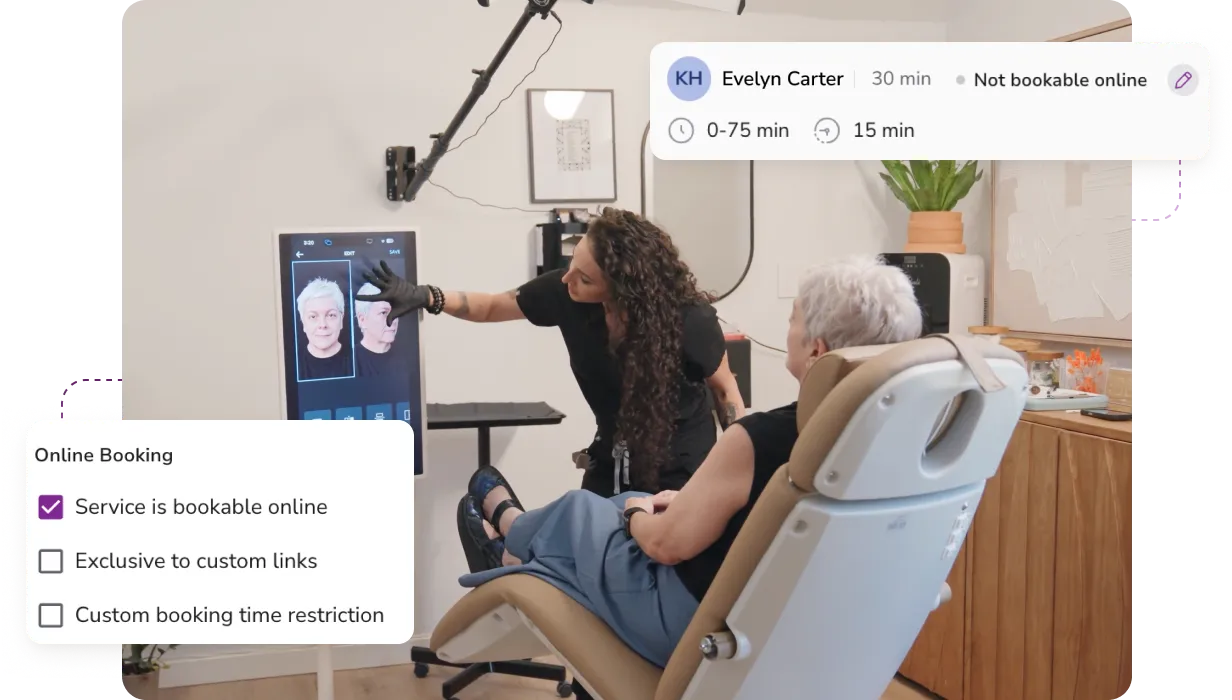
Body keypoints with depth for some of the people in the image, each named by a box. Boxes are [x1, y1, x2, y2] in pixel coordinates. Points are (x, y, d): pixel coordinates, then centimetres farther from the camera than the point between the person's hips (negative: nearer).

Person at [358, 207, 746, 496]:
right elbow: (492, 306, -2)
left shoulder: (689, 320, -27)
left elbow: (724, 389, -8)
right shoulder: (565, 292, -20)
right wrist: (426, 296, -17)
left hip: (683, 469, -3)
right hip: (613, 462, 4)